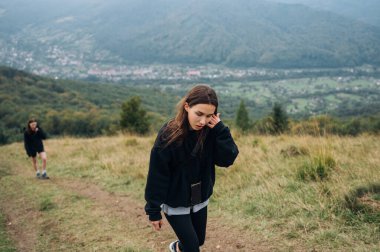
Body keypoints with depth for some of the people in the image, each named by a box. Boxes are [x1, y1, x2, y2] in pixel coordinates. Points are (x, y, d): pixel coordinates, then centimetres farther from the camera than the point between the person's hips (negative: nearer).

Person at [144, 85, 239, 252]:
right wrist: (154, 210, -14)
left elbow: (227, 160, -17)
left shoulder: (211, 132, -11)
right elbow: (157, 176, -19)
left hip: (200, 199, 5)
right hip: (175, 203, -5)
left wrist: (220, 129, -27)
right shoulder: (168, 135, -24)